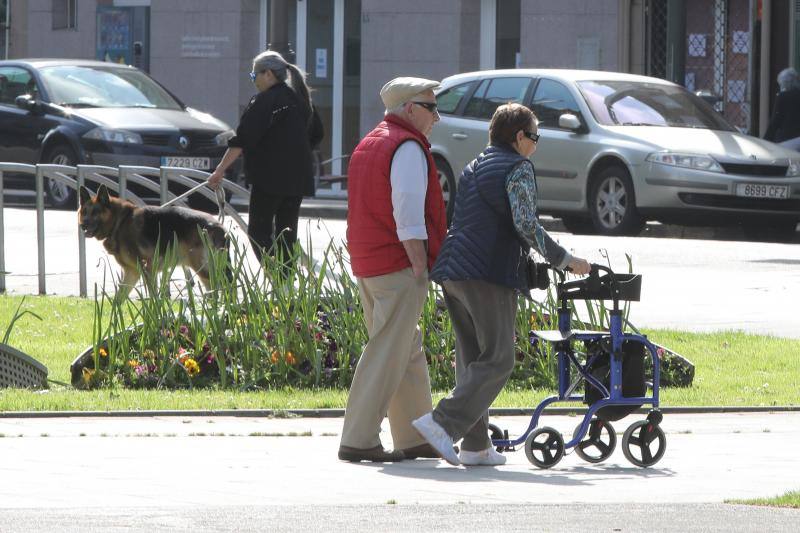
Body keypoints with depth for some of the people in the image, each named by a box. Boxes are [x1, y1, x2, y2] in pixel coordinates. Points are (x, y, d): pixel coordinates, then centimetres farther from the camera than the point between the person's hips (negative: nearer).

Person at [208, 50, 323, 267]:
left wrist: (220, 170, -13)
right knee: (287, 232, 11)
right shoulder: (300, 100, 13)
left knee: (258, 231, -3)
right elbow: (316, 136, 24)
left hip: (270, 176, -8)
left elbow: (242, 139, -15)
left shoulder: (264, 101, -11)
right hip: (298, 180, 8)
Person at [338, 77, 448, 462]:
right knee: (387, 354, -9)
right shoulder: (407, 148, -12)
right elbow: (409, 216, -19)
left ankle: (415, 438, 20)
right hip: (398, 267, -10)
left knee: (408, 352, 16)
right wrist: (420, 268, -17)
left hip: (366, 264, 10)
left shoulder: (369, 144, 19)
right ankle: (358, 440, -11)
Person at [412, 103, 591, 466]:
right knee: (497, 360, -8)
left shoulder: (473, 168, 23)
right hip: (489, 275, -9)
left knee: (472, 359, 12)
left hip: (452, 272, 9)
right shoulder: (517, 168, -4)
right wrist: (564, 260, -5)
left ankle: (476, 445, 10)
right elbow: (526, 224, -14)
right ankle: (442, 423, -22)